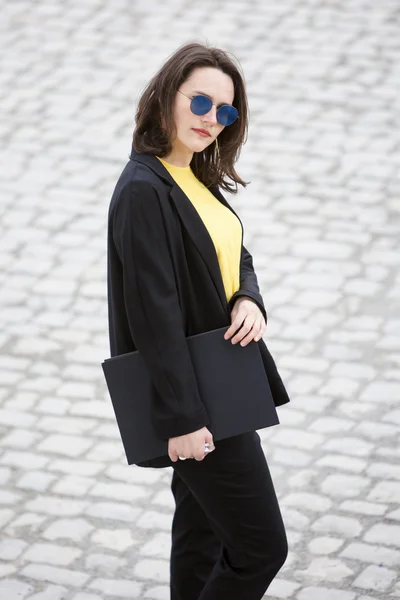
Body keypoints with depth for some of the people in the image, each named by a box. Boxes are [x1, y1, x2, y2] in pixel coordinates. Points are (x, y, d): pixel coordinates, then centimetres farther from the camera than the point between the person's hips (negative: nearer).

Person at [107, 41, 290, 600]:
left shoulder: (198, 179, 7)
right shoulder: (144, 190, -21)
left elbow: (235, 256, 18)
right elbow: (153, 309, -23)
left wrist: (248, 299, -8)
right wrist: (182, 419, -23)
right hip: (196, 400, -9)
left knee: (203, 534, 18)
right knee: (261, 547, -6)